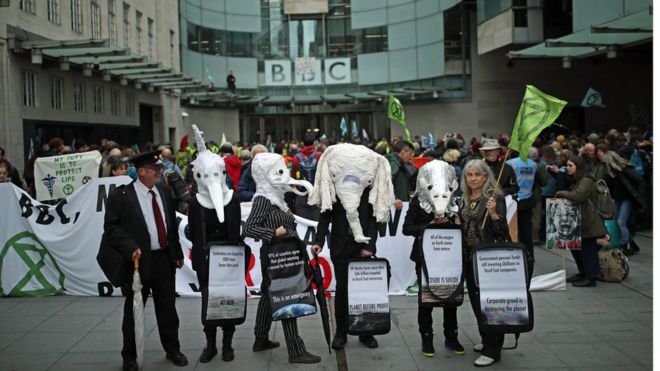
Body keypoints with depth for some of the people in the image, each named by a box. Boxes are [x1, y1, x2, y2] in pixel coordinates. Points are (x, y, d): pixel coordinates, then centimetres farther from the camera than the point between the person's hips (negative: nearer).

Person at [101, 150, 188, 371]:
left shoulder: (164, 193, 9)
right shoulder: (121, 196, -9)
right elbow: (111, 228, -11)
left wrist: (177, 254, 14)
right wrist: (131, 248, -24)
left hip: (165, 259, 5)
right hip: (139, 260, -4)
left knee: (167, 308, 13)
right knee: (134, 310, 7)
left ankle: (172, 349, 28)